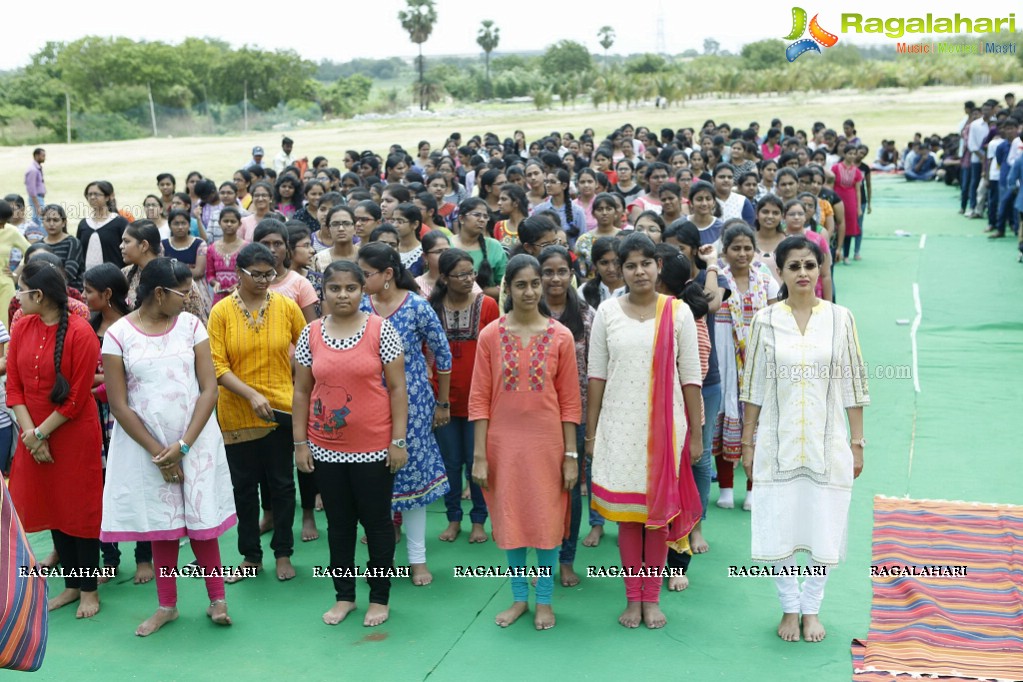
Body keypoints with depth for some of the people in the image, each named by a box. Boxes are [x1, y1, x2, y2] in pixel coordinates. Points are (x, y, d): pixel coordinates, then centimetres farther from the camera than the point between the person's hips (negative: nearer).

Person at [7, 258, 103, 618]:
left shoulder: (80, 333, -15)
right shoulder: (21, 329, 2)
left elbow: (77, 397, -14)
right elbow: (14, 387, 2)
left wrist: (41, 432, -14)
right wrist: (30, 434, -9)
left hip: (74, 436, -6)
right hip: (33, 437, 6)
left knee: (80, 511, 5)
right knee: (52, 509, 13)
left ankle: (89, 588, 18)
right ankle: (71, 583, 27)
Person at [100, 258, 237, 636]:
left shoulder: (191, 325, -2)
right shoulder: (118, 334, -6)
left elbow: (209, 390, -4)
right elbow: (118, 405, -7)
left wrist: (182, 445, -12)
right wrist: (157, 452, -9)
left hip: (195, 442, 1)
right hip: (145, 446, 0)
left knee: (202, 523, 3)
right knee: (161, 526, 9)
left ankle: (217, 599, 18)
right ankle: (167, 605, 24)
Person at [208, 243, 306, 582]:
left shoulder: (286, 306, -3)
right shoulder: (221, 312, -6)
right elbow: (218, 366, -10)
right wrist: (251, 395, -21)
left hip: (281, 410, 0)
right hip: (237, 413, 0)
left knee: (282, 484, 9)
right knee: (243, 486, 11)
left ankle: (283, 553, 25)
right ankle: (251, 556, 26)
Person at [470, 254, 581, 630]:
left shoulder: (560, 336, -3)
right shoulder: (490, 335, -2)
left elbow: (570, 401, -1)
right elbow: (479, 399, -2)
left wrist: (571, 454, -3)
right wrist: (479, 454, -6)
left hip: (547, 442, 0)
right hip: (503, 442, 1)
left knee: (547, 518, 7)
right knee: (510, 518, 10)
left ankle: (545, 600, 24)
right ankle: (519, 597, 27)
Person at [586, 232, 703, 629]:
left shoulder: (678, 312, -1)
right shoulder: (607, 313, 2)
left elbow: (690, 377, 0)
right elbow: (596, 376, 4)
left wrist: (696, 433, 0)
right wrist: (591, 432, 3)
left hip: (665, 425, -1)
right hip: (619, 425, 1)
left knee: (659, 509, 6)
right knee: (625, 510, 6)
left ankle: (652, 598, 20)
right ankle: (632, 598, 20)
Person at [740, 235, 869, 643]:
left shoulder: (840, 318, 0)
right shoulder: (765, 320, 0)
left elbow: (854, 385, 2)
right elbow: (753, 387, 3)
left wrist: (857, 443, 1)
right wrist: (747, 442, 3)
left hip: (826, 442, 0)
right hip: (777, 442, 0)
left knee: (823, 528, 6)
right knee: (779, 528, 4)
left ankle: (811, 608, 26)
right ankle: (789, 608, 24)